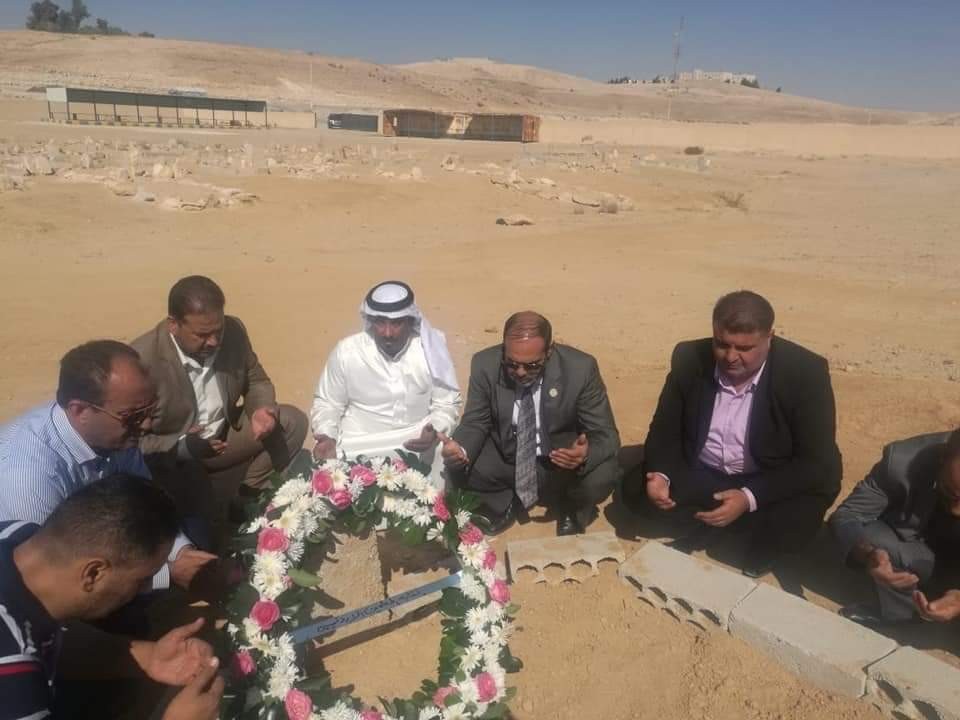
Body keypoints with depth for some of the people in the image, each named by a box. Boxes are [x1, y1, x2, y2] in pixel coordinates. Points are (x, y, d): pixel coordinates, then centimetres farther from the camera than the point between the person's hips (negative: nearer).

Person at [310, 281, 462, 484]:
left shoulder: (429, 350, -8)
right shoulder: (346, 351, -9)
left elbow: (447, 403, 1)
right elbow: (327, 403, 3)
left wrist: (434, 431, -19)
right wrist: (327, 437, -16)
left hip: (417, 444, 1)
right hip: (360, 448, -1)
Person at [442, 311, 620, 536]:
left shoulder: (580, 368, -24)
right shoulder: (485, 364, -19)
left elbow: (606, 435, -18)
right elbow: (475, 423, -7)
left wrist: (586, 454, -42)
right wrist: (460, 448, -32)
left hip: (562, 462, -1)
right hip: (505, 460, 2)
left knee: (603, 474, -30)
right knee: (455, 466, -23)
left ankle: (571, 511, 8)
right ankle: (506, 504, 10)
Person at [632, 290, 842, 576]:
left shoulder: (805, 372, -21)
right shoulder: (690, 358, -13)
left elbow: (817, 462, -20)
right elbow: (665, 428, -3)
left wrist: (750, 497, -33)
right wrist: (659, 474, -25)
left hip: (767, 484, -3)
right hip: (699, 474, 3)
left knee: (795, 520, -34)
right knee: (634, 485, -19)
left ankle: (759, 552, 3)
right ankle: (710, 527, 5)